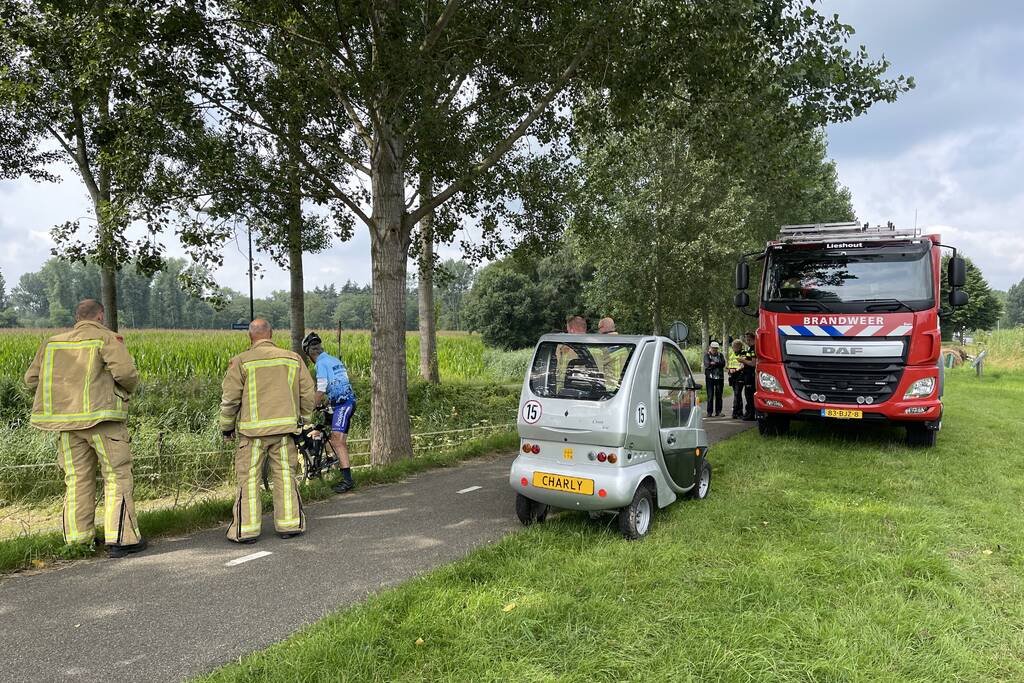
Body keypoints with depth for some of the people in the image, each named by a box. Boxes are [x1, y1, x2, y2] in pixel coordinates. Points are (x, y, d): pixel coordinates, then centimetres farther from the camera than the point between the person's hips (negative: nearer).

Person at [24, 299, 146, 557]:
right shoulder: (107, 339, -5)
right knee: (118, 477, 0)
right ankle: (120, 539, -3)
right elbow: (125, 372, -18)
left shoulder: (53, 342, 13)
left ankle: (78, 538, 18)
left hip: (66, 420, 6)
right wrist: (130, 389, 3)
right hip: (101, 418, -6)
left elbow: (32, 379, 15)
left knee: (77, 479, 13)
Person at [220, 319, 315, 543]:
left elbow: (230, 398, -4)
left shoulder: (241, 361, -5)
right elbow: (307, 392, 8)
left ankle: (246, 530, 10)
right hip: (285, 427, 3)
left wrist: (226, 426, 10)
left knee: (249, 478, 6)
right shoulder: (292, 359, 5)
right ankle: (290, 525, 15)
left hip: (253, 430, -3)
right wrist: (304, 420, 21)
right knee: (285, 475, 11)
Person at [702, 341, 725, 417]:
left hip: (719, 377, 2)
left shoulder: (720, 355, 12)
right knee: (710, 395, -4)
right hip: (710, 377, -2)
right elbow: (707, 364, -10)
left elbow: (723, 364, -4)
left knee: (719, 395, 4)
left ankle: (718, 411, 10)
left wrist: (714, 363, -13)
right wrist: (718, 364, -11)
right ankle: (709, 412, 0)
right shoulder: (707, 355, 6)